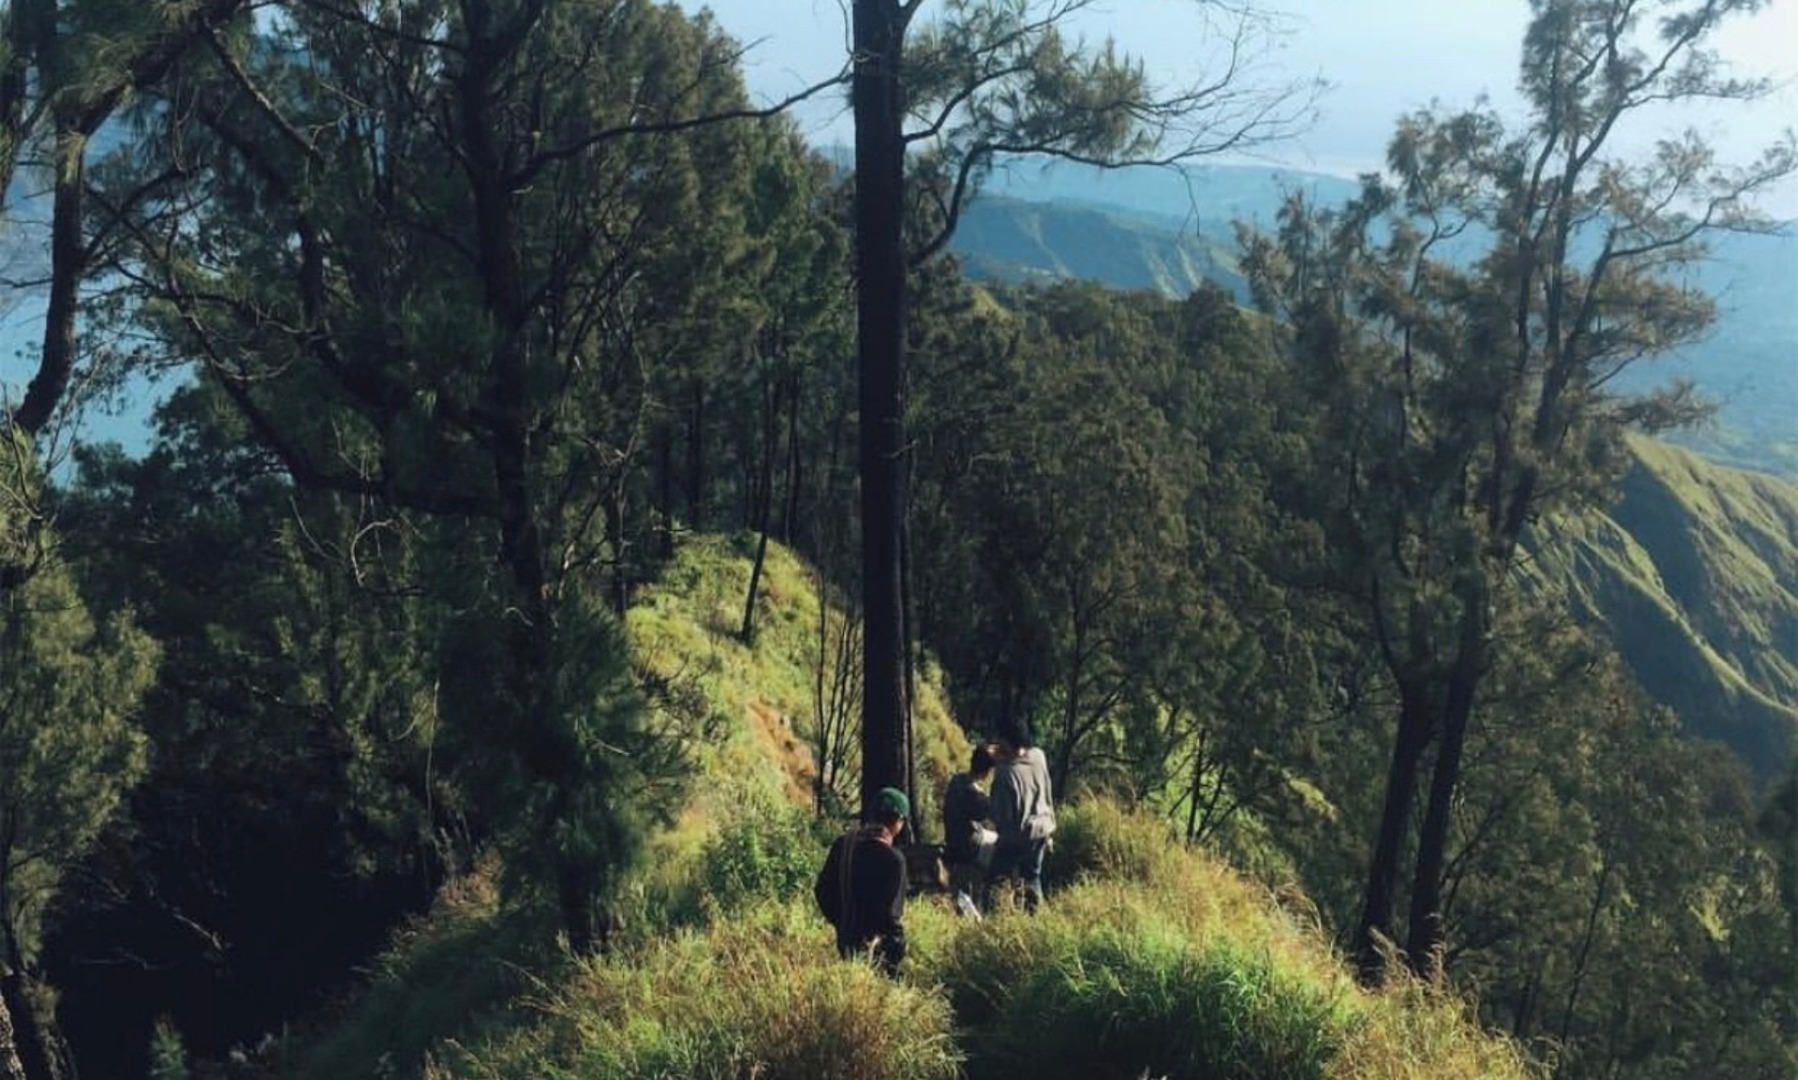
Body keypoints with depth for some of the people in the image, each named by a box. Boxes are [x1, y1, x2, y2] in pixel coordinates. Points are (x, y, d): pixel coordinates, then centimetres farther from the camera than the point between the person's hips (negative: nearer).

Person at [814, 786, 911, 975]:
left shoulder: (842, 844, 0)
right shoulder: (893, 858, -21)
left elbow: (822, 890, 7)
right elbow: (891, 911, -20)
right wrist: (898, 949, -7)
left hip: (846, 942, 7)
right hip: (874, 947, -7)